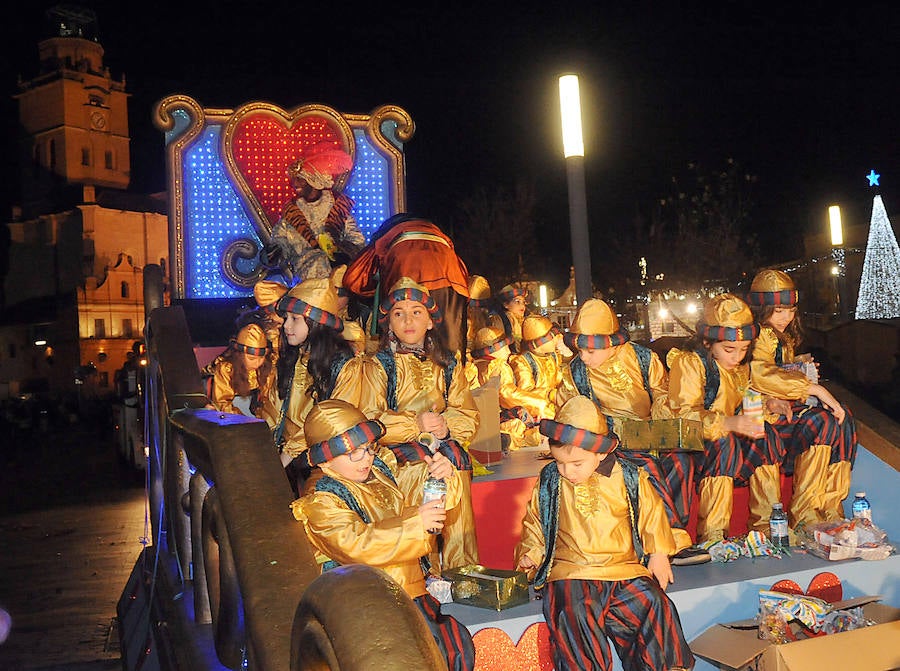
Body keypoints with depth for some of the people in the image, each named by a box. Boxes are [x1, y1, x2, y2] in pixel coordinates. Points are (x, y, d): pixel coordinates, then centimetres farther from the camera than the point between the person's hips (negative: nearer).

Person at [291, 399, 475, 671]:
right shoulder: (320, 505, -8)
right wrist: (415, 524, -30)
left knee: (459, 646, -12)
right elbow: (356, 544, -24)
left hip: (413, 591, 6)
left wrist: (442, 474, -6)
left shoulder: (382, 473, 12)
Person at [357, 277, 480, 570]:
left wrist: (446, 426, -10)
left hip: (442, 443, 3)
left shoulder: (448, 364, 17)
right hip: (396, 447, -3)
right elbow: (368, 421, -3)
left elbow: (469, 416, 10)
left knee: (458, 458, -20)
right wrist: (414, 424, -15)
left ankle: (461, 565, -13)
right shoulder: (378, 364, 7)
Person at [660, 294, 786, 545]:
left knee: (765, 435, -16)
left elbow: (745, 402, 20)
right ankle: (710, 533, -30)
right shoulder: (688, 362, -15)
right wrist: (728, 423, -40)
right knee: (724, 445, -34)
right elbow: (683, 414, -26)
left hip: (728, 434, 7)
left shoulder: (741, 366, 10)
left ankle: (766, 521, -10)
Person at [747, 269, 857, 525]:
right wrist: (814, 389, -27)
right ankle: (803, 512, -25)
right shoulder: (758, 335, -9)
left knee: (843, 417, -11)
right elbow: (760, 375, -27)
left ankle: (830, 507, -15)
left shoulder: (784, 337, 21)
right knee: (822, 422, -27)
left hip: (783, 408, 9)